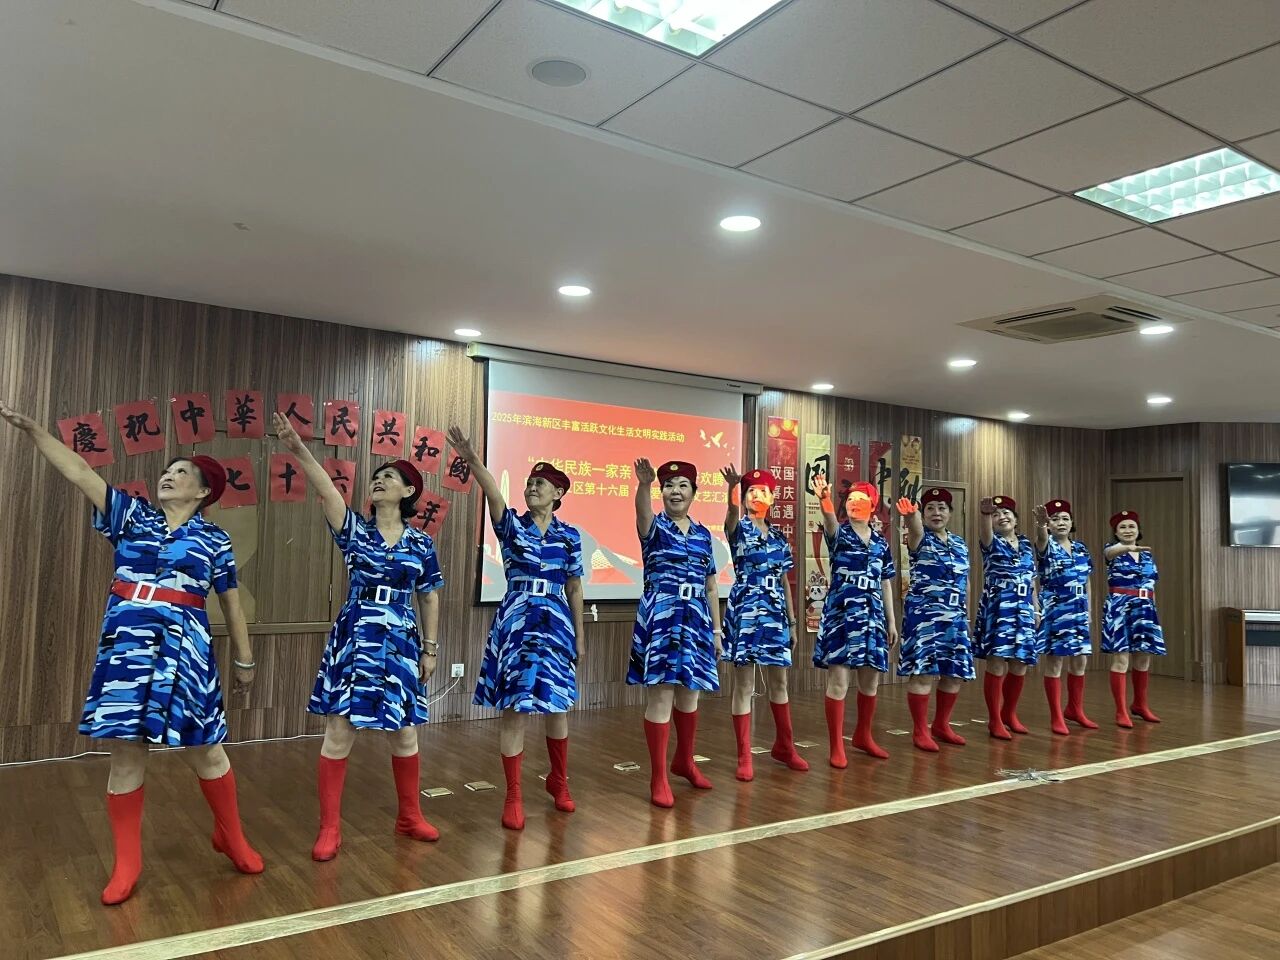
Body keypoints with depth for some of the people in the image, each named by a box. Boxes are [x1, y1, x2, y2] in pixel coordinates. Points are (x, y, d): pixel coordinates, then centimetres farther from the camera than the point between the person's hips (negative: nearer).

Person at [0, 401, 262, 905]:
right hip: (126, 648, 2)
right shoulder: (131, 514, 9)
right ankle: (127, 864, 19)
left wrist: (244, 659, 13)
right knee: (126, 753, 5)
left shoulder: (213, 539, 4)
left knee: (205, 750, 4)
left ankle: (232, 837, 24)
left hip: (184, 651, -2)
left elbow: (231, 601, 9)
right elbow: (78, 472, 1)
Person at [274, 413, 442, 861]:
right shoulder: (355, 530, 0)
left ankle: (409, 816, 29)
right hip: (353, 639, -1)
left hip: (401, 643, 1)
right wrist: (298, 448, -32)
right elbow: (326, 489, -17)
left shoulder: (421, 544, 3)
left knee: (404, 734, 10)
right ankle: (330, 828, 13)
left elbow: (430, 598, 8)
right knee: (339, 732, 0)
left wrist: (430, 648, 5)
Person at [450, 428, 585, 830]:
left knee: (557, 706, 11)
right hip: (516, 620, -1)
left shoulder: (569, 535, 5)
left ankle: (558, 780, 33)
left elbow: (574, 588, 9)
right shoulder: (512, 524, 0)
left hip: (556, 623, 2)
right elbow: (494, 496, -21)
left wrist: (579, 634, 10)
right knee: (515, 709, -2)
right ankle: (513, 797, 10)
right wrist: (472, 459, -40)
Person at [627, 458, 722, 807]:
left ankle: (684, 761, 34)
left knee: (689, 693, 14)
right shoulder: (654, 527, -3)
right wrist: (643, 483, -50)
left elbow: (711, 586, 14)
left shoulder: (703, 534, 11)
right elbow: (642, 509, -29)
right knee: (661, 694, -6)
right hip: (660, 617, -5)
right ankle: (658, 777, 4)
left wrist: (716, 629, 11)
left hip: (695, 620, 5)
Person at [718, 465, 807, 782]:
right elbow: (733, 511, -28)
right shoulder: (739, 528, -2)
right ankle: (744, 756, 6)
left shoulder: (779, 536, 13)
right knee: (744, 684, -2)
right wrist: (732, 488, -50)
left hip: (774, 611, 5)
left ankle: (784, 746, 31)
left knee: (779, 682, 15)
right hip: (745, 609, -5)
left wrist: (792, 621, 13)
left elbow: (784, 582, 15)